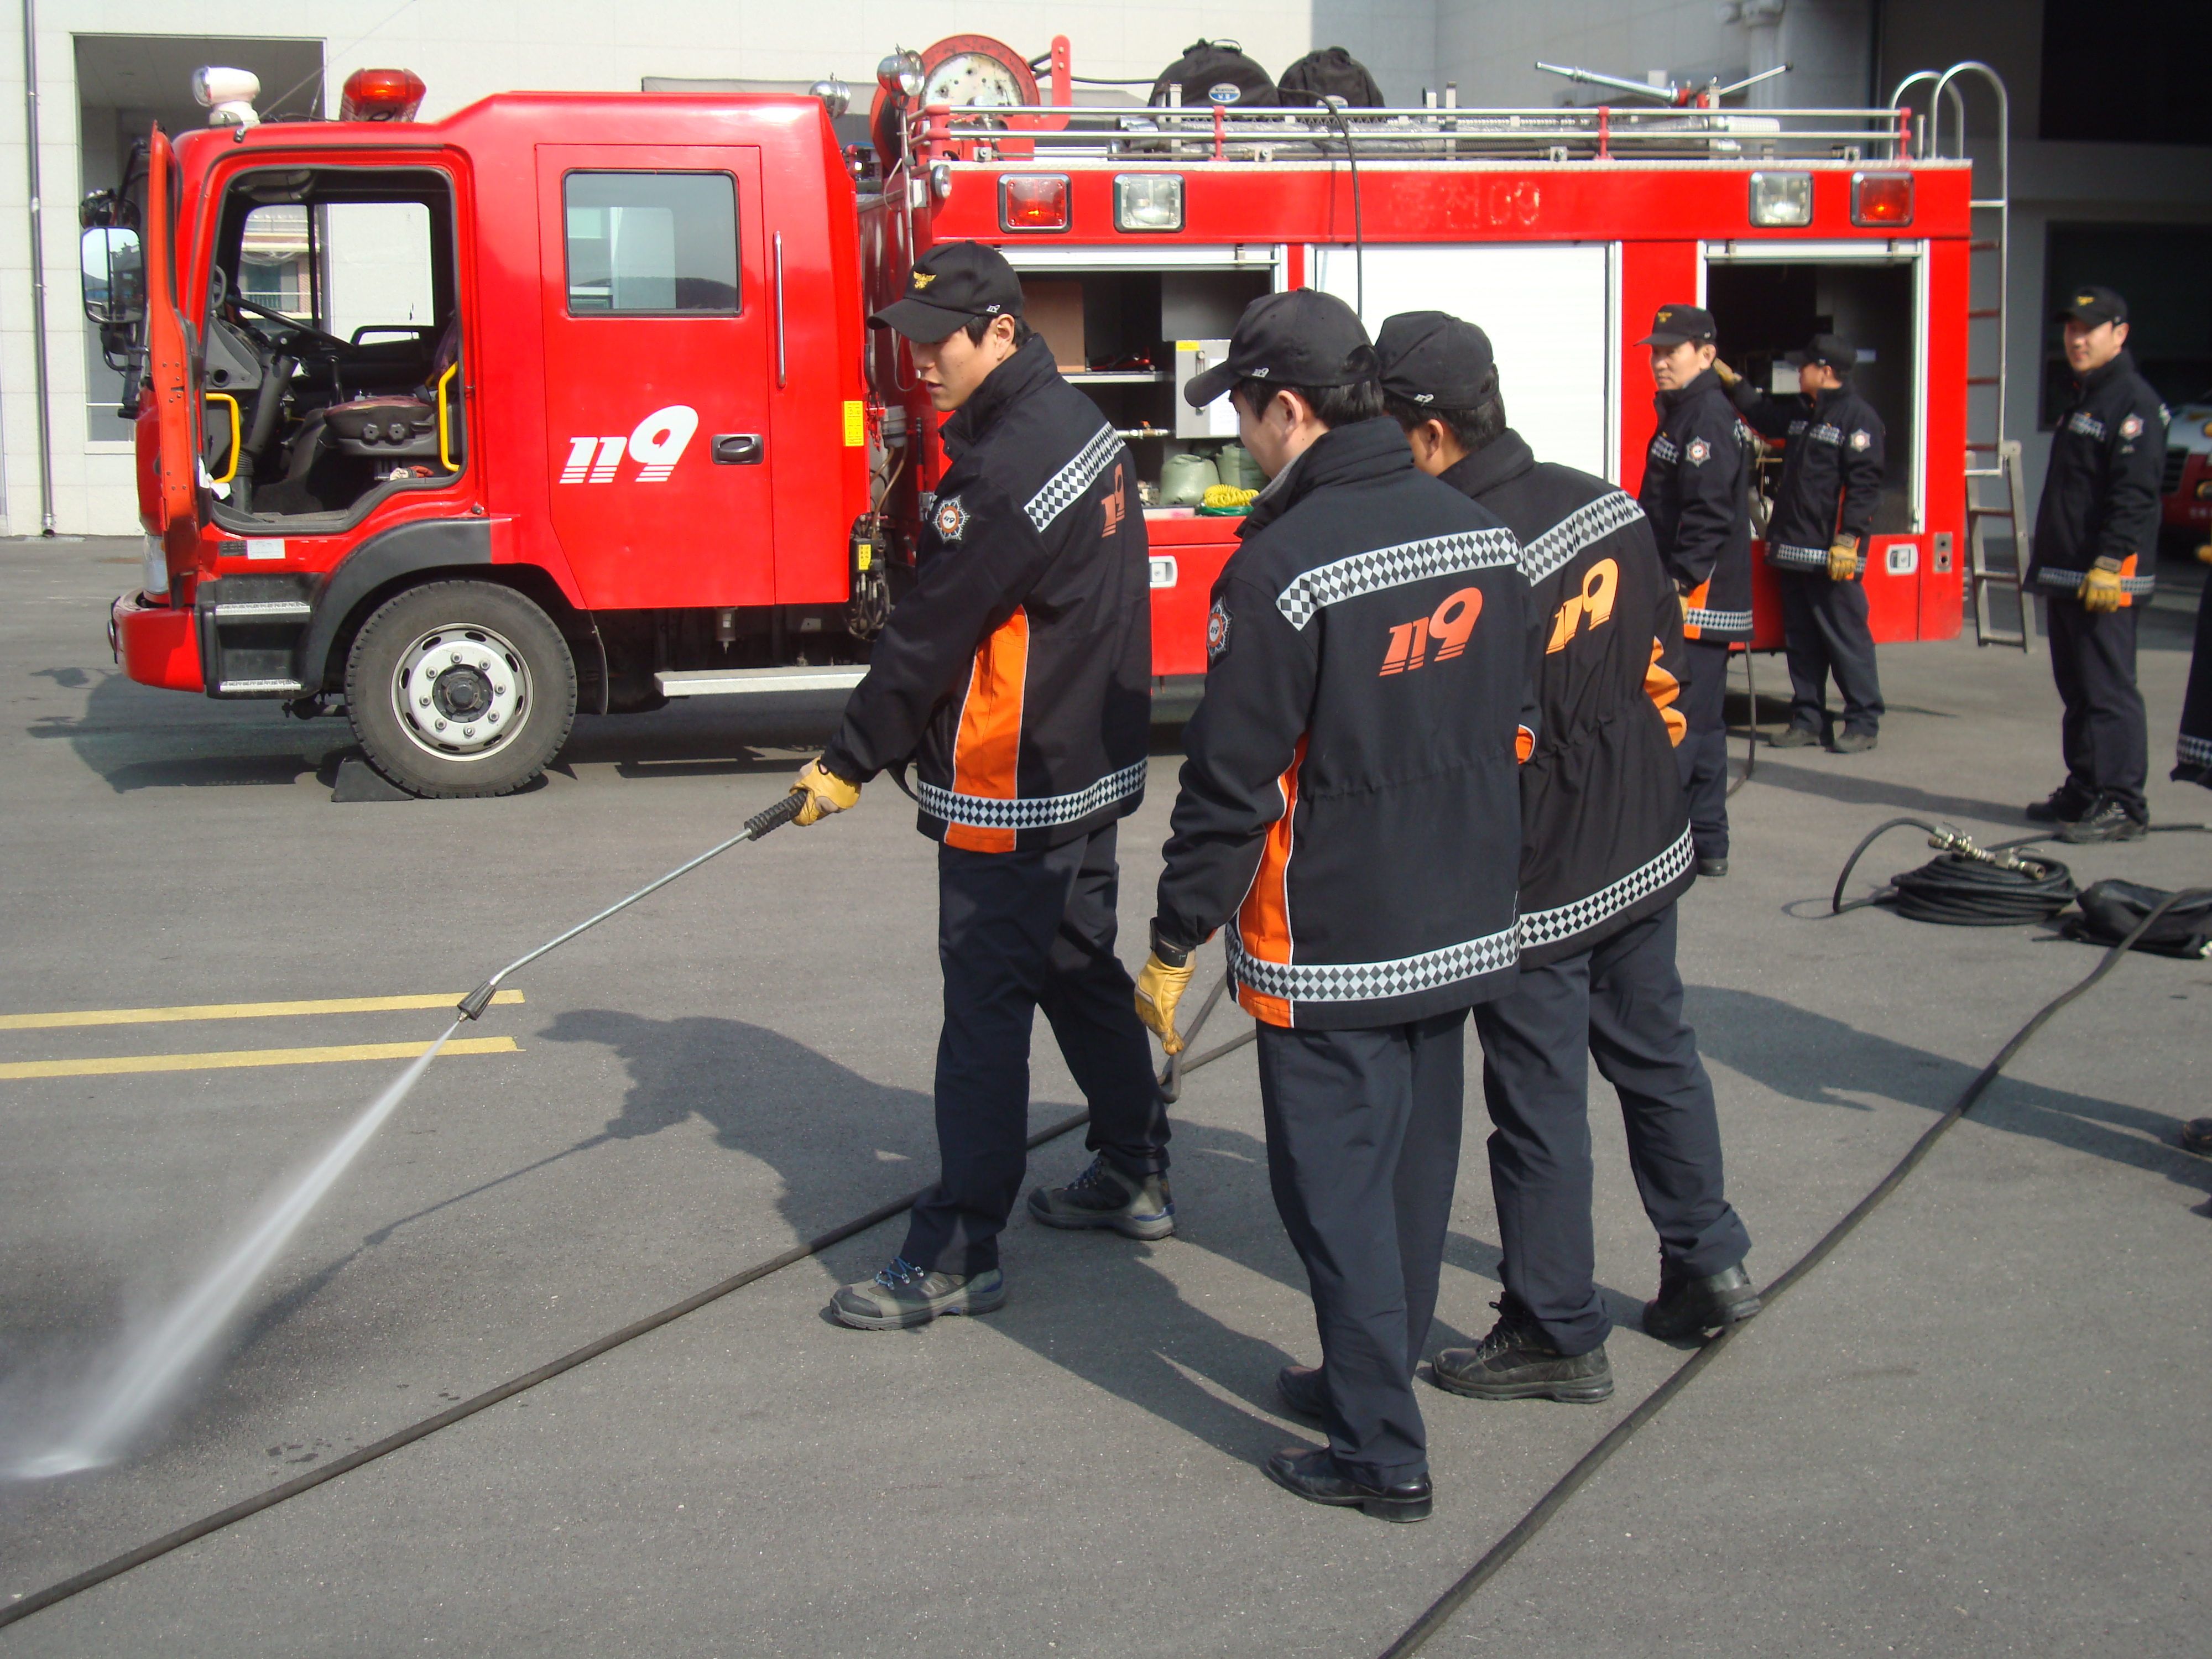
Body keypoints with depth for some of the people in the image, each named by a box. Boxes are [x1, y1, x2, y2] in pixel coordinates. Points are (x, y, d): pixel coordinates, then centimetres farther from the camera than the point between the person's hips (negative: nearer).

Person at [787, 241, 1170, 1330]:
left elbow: (931, 637, -21)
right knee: (1082, 973, 22)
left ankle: (958, 1255, 0)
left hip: (1013, 799, -10)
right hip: (1091, 768, 10)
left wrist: (848, 763, -11)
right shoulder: (1080, 423, 9)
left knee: (985, 1013, -5)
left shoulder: (1008, 467, -24)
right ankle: (1135, 1178, 35)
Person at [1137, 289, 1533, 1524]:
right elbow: (1518, 728, 12)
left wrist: (1176, 946, -9)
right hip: (1465, 930, 7)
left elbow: (1232, 782, -17)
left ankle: (1383, 1452, 7)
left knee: (1336, 1182, 3)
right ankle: (1376, 1370, 35)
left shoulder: (1282, 567, -19)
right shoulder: (1485, 537, 3)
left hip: (1332, 946, -7)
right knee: (1417, 1159, 19)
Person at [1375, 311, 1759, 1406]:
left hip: (1536, 887, -8)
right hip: (1648, 853, 8)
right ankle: (1709, 1264, 35)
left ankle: (1557, 1334, 17)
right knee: (1658, 1057, 23)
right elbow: (1665, 663, 9)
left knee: (1539, 1107, 5)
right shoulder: (1605, 504, 0)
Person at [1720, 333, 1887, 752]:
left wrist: (1848, 540, -21)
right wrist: (1730, 379, 36)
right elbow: (1763, 414, 38)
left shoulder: (1858, 416, -10)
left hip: (1834, 554, -9)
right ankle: (1808, 721, 18)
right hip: (1795, 551, 9)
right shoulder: (1801, 411, 17)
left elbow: (1864, 482, -16)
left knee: (1846, 639, -5)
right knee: (1800, 642, 11)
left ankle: (1863, 723, 1)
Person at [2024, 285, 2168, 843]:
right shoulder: (2081, 399, 20)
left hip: (2106, 577, -10)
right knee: (2076, 690, 14)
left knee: (2109, 692, -10)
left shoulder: (2134, 401, -11)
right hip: (2064, 576, 10)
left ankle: (2122, 804, -9)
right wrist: (2045, 563, 23)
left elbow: (2135, 493, -19)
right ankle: (2084, 791, 21)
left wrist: (2110, 564, -25)